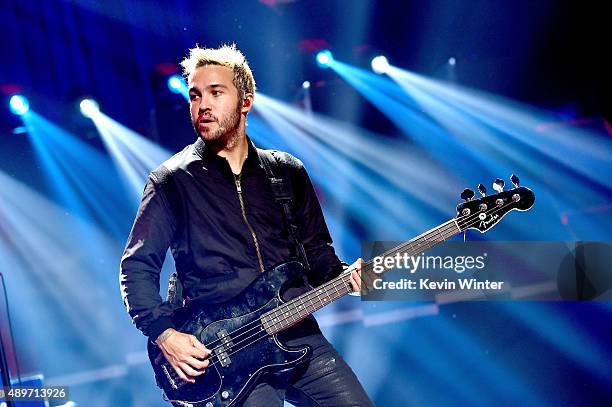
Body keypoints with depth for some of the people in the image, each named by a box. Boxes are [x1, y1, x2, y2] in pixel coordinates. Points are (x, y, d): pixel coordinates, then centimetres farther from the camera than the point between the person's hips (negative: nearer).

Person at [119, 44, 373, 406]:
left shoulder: (288, 172, 12)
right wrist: (163, 332, -11)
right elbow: (137, 266, 2)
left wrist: (344, 277, -3)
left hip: (298, 334, 3)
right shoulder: (172, 182, 2)